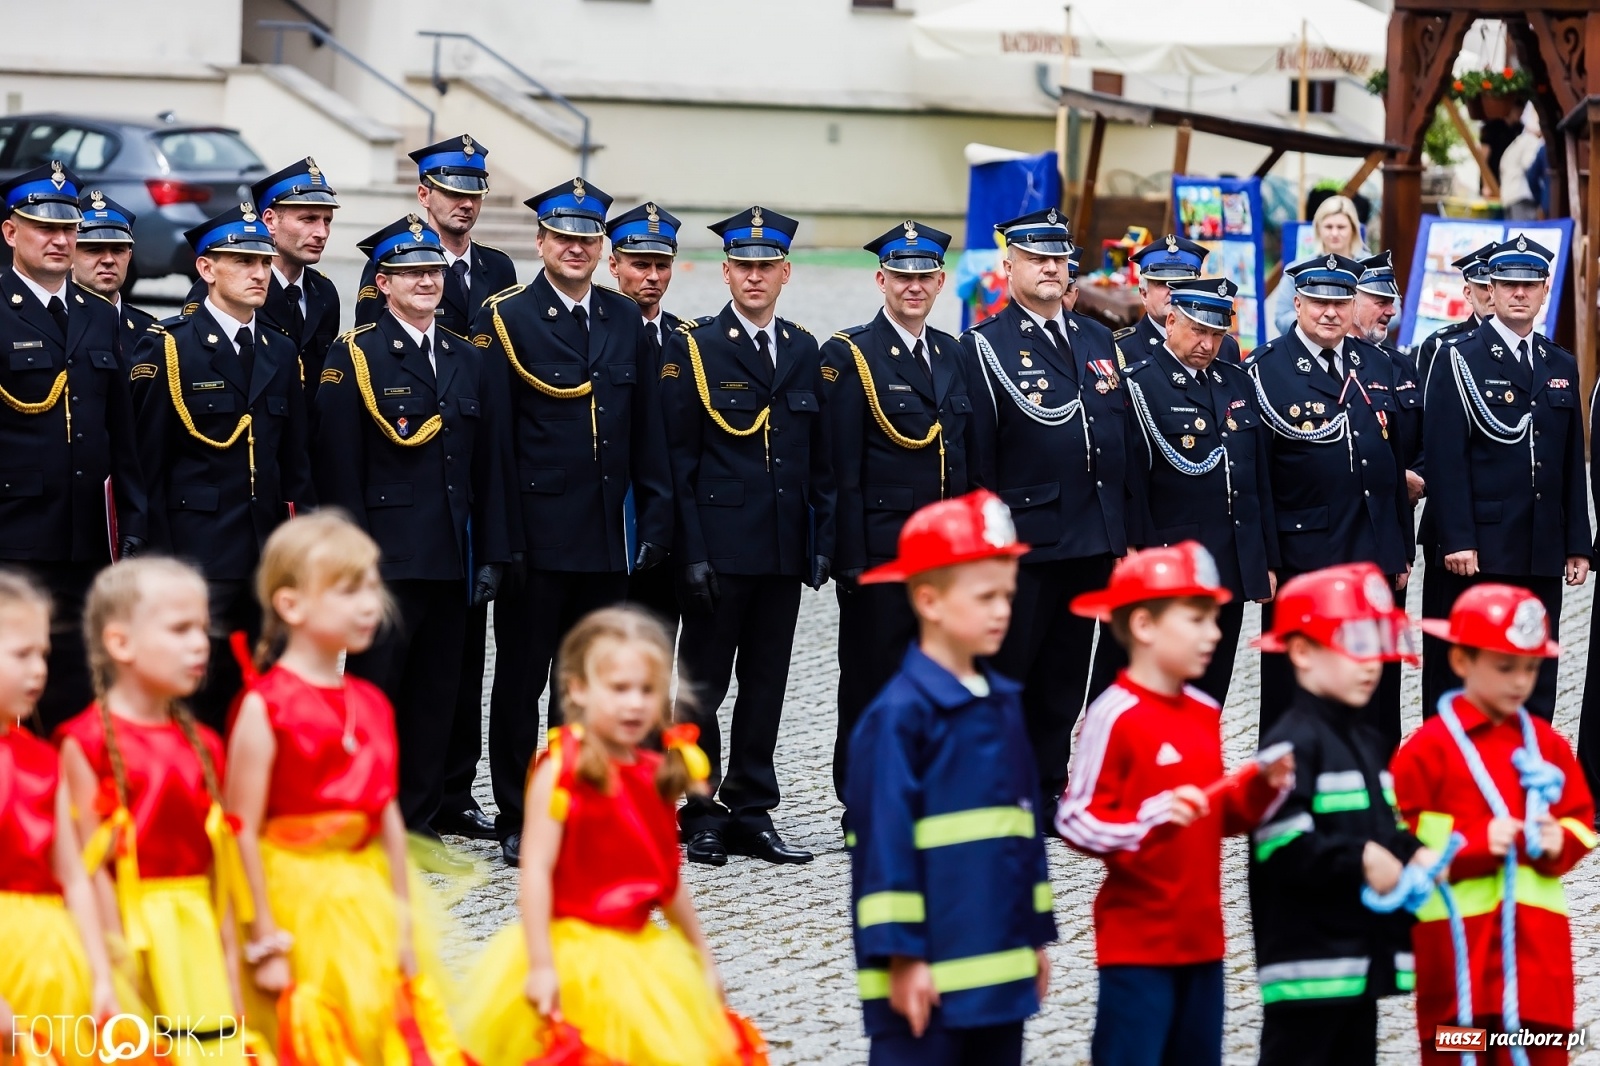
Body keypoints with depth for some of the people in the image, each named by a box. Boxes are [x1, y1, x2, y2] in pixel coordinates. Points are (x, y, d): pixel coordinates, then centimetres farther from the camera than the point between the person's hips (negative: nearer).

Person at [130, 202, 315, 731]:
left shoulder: (281, 353, 14)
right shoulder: (167, 348, -3)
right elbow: (147, 463, -6)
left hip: (265, 561, 6)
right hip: (197, 560, -5)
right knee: (199, 697, -7)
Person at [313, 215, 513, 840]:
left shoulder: (470, 362, 13)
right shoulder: (353, 357, -2)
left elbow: (491, 466, 13)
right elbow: (339, 467, -7)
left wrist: (491, 555, 7)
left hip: (451, 558, 5)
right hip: (386, 555, -5)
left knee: (435, 695, 7)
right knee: (373, 688, -2)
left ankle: (420, 822, 14)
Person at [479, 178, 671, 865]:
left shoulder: (626, 321, 10)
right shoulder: (505, 319, -4)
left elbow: (647, 429, 12)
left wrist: (655, 518, 6)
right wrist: (500, 535, -12)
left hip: (607, 537, 4)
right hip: (536, 535, -4)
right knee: (521, 679, 4)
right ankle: (516, 821, 12)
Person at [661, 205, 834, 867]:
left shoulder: (804, 351, 11)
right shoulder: (693, 349, -3)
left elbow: (820, 458, 13)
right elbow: (678, 458, -6)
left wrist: (822, 541, 6)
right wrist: (692, 551, -12)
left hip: (785, 551, 4)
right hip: (720, 551, -4)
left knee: (766, 683, 8)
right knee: (703, 685, 2)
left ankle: (751, 812, 15)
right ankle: (702, 813, 10)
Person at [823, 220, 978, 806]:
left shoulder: (952, 354, 13)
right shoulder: (849, 355, -4)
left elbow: (968, 460, 15)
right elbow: (842, 468, -9)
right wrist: (852, 559, -14)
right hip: (880, 552, -5)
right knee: (871, 683, 1)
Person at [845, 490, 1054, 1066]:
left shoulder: (1002, 702, 11)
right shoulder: (899, 715, -13)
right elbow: (885, 839, -14)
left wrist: (1035, 935, 18)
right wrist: (902, 955, -16)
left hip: (999, 966, 8)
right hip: (928, 974, -8)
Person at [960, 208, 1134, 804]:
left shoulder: (1099, 341, 14)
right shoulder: (984, 346, -3)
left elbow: (1124, 438, 15)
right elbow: (975, 455, -6)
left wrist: (1125, 530, 10)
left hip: (1093, 544, 6)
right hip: (1023, 545, -5)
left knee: (1064, 683, 11)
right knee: (1005, 679, 0)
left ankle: (1047, 793, 18)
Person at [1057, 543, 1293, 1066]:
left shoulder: (1205, 713, 10)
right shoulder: (1114, 715, -14)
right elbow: (1076, 821, -16)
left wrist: (1263, 788, 0)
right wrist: (1152, 816, -29)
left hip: (1201, 936, 8)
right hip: (1137, 940, -8)